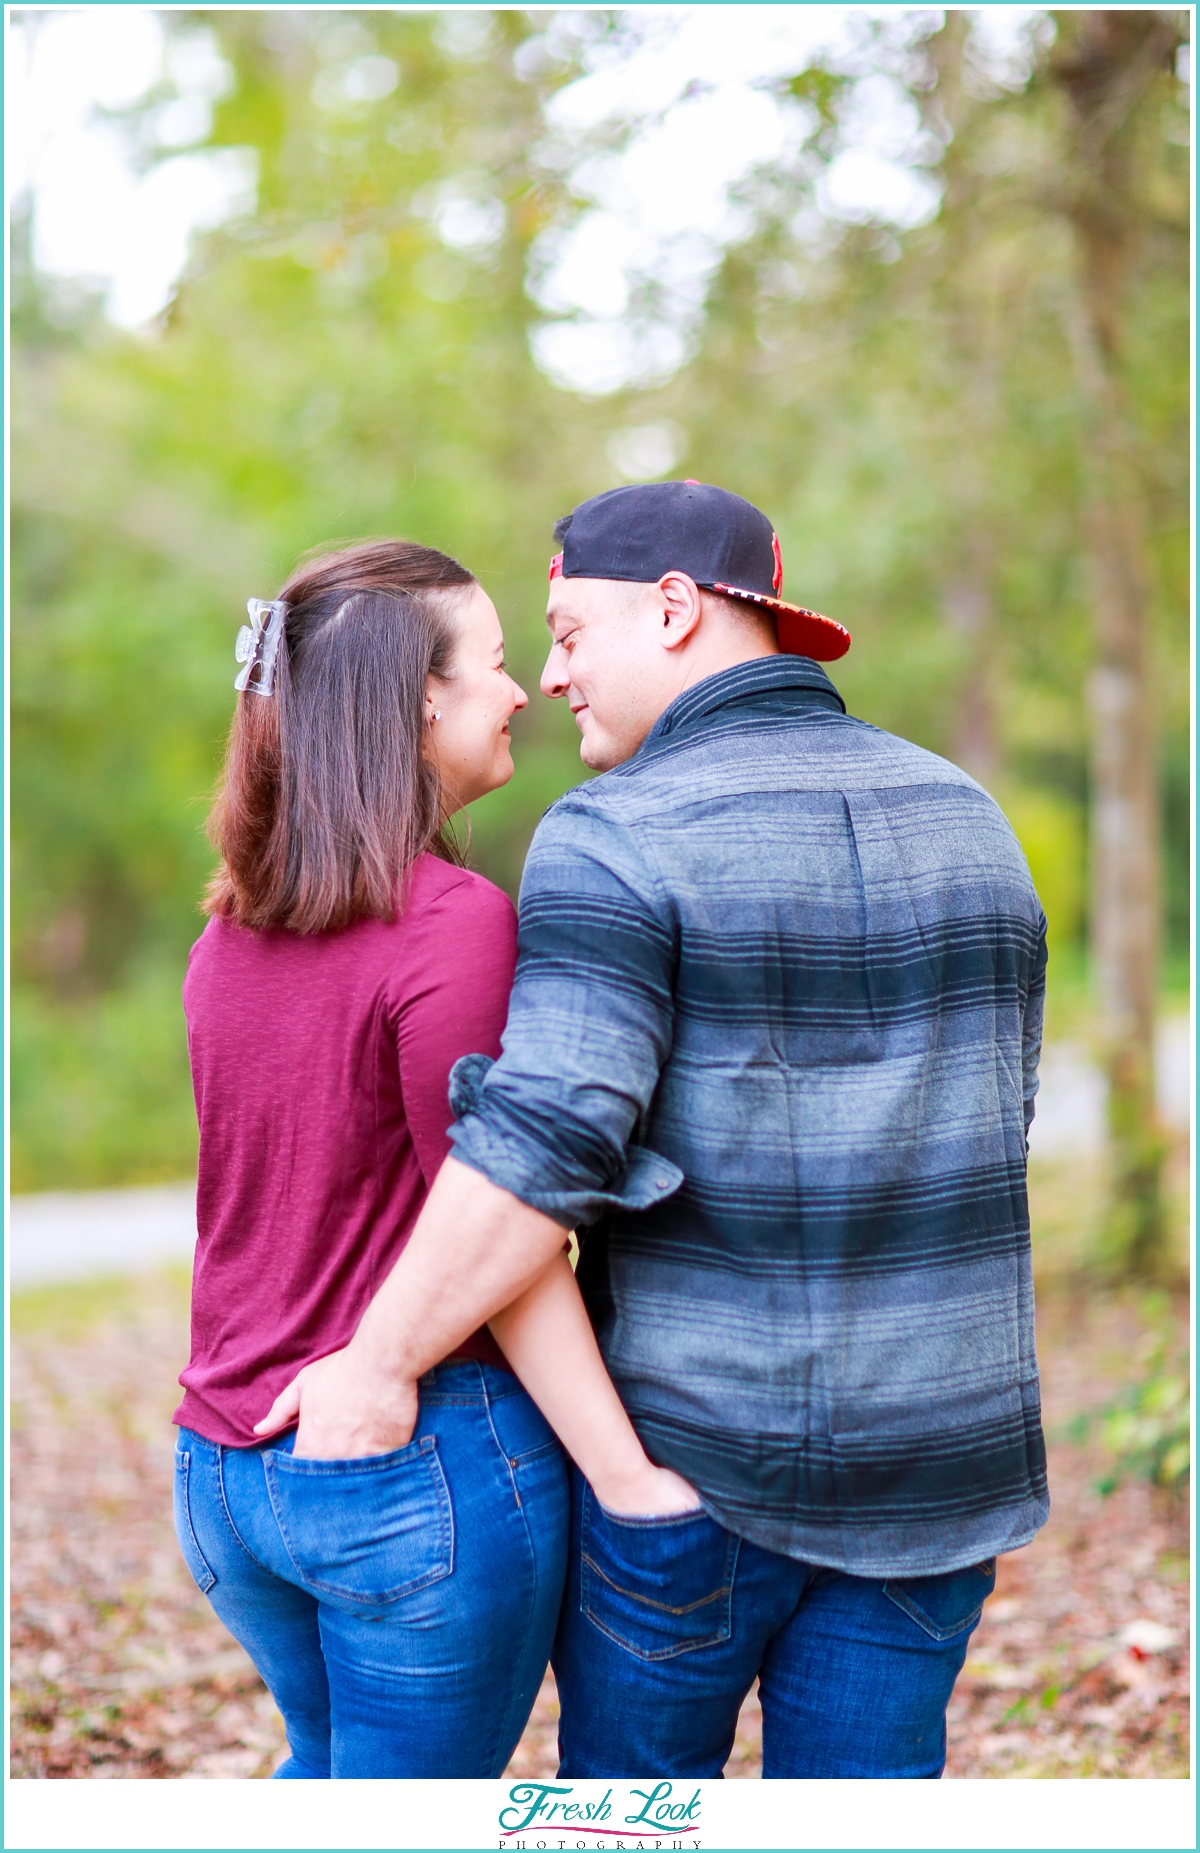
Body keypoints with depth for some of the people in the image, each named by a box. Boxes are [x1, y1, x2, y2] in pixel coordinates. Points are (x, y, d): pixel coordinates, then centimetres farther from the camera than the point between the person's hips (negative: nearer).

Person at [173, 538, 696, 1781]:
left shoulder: (229, 933, 5)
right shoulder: (453, 923, -18)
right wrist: (630, 1478, -15)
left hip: (225, 1466, 7)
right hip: (423, 1469, -7)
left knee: (329, 1763, 29)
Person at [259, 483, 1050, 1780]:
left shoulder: (618, 841, -14)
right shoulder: (964, 821, 6)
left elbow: (542, 1145, -24)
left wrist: (380, 1362, -15)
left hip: (694, 1444, -5)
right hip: (931, 1449, 5)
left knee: (632, 1776, 16)